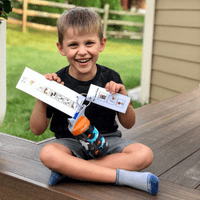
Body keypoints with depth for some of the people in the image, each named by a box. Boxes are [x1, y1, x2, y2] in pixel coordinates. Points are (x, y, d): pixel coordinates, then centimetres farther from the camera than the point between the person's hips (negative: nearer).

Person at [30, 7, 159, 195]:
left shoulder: (110, 79, -4)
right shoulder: (56, 82, -7)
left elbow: (128, 124, 3)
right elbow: (37, 129, -2)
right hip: (71, 143, -1)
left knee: (144, 154, -25)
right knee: (48, 153, -35)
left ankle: (68, 170, -23)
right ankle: (128, 178, -29)